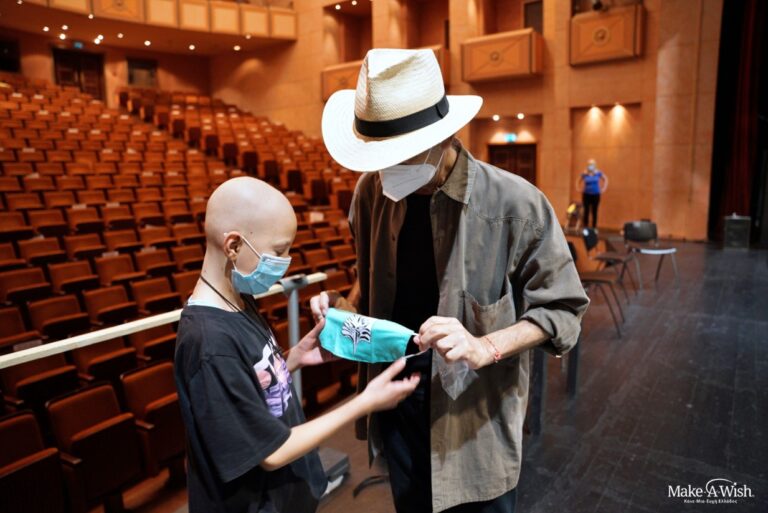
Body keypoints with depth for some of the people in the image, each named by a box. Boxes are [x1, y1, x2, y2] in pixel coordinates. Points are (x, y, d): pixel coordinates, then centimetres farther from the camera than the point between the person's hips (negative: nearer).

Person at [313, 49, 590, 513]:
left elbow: (563, 308, -13)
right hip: (394, 399, 4)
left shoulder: (515, 204, -21)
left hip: (474, 412, -4)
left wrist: (485, 347, -27)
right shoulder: (374, 189, -7)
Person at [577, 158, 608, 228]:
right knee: (586, 212, 1)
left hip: (596, 195, 1)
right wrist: (580, 189, 6)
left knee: (594, 212, 4)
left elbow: (606, 180, 15)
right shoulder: (584, 174, -4)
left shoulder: (598, 173, -2)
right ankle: (585, 228, 8)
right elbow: (578, 182, 13)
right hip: (586, 195, -1)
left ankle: (594, 228, 11)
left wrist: (603, 189, 9)